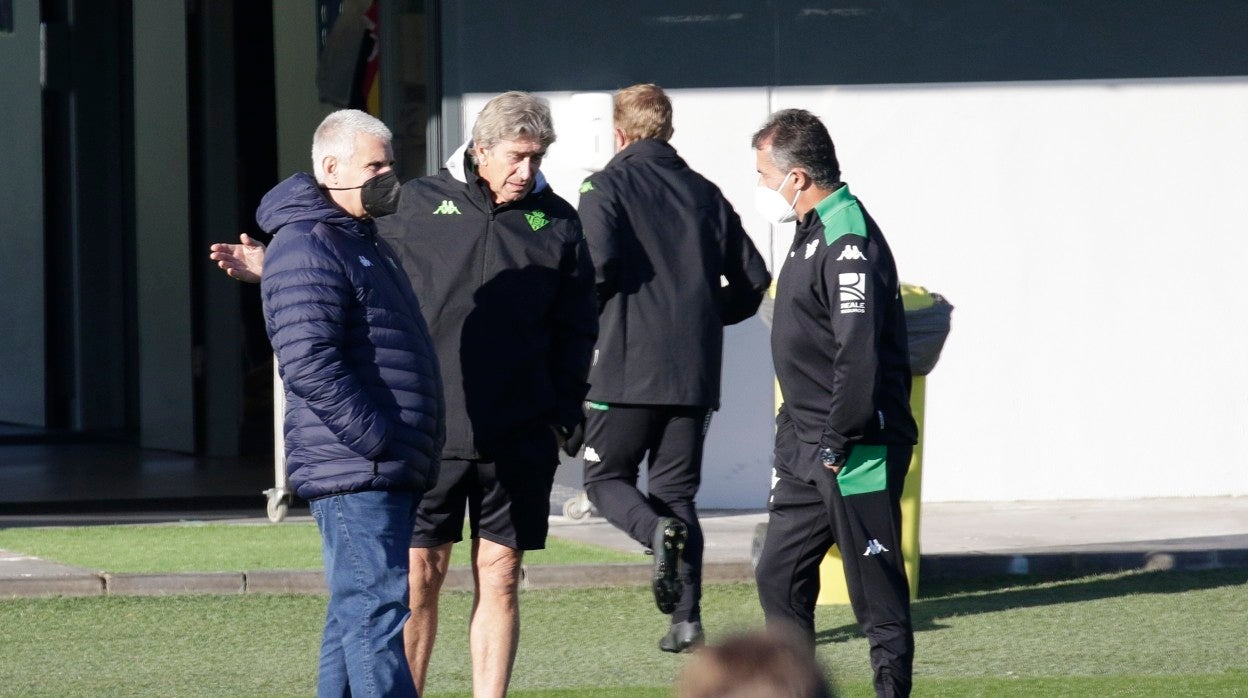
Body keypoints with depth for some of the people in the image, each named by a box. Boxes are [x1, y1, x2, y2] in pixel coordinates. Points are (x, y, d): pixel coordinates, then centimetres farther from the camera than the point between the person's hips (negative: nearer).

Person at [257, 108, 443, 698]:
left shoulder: (363, 241, 22)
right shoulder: (308, 247, -13)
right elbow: (309, 364, -22)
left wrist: (409, 451, 22)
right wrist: (379, 440, -22)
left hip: (386, 472, 10)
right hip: (353, 471, -10)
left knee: (356, 614, 11)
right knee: (375, 611, -14)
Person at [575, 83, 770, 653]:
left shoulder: (606, 187, -2)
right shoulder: (705, 194, 12)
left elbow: (596, 264, -18)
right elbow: (752, 280, 11)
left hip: (626, 368, -4)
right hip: (695, 371, 4)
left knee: (605, 478, 10)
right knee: (677, 490, 11)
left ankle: (658, 531, -21)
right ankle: (687, 617, 0)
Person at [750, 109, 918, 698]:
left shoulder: (849, 241, -18)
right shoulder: (812, 233, 15)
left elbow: (859, 356, -26)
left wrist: (837, 444, -21)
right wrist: (798, 435, 17)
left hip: (856, 454, -10)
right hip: (807, 450, 10)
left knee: (876, 592, -3)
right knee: (779, 576, 12)